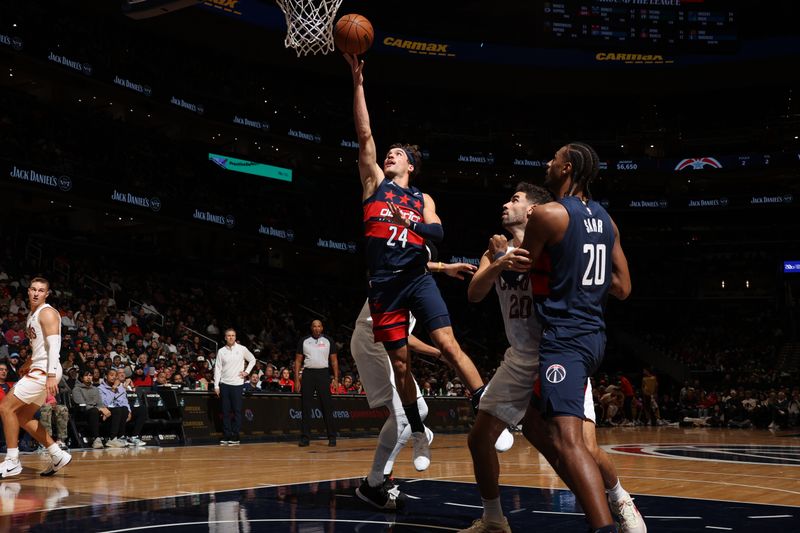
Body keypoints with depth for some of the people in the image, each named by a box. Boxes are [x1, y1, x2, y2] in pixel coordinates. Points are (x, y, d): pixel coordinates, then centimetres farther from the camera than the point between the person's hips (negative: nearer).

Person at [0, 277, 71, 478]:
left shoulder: (47, 313, -11)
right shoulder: (32, 314, 19)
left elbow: (54, 345, -22)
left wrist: (51, 376, -30)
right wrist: (29, 364, 27)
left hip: (45, 371, -10)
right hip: (39, 370, 10)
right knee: (23, 417, 12)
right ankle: (57, 456, 14)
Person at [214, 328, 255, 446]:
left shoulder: (242, 349, 1)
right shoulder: (221, 351, 5)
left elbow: (252, 360, 15)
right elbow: (218, 369, 5)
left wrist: (247, 371, 3)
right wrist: (216, 385, 0)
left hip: (237, 384, -2)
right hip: (224, 384, 2)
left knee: (237, 411, -2)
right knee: (225, 411, 3)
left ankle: (235, 436, 1)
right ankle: (226, 436, 9)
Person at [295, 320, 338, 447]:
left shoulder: (328, 341, 5)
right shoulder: (304, 341, 6)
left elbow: (334, 360, 7)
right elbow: (298, 360, 7)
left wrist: (336, 378, -2)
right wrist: (297, 379, -1)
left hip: (323, 373, -1)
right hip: (308, 374, 1)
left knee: (327, 406, -2)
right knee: (306, 407, 0)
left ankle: (332, 437, 3)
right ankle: (305, 437, 5)